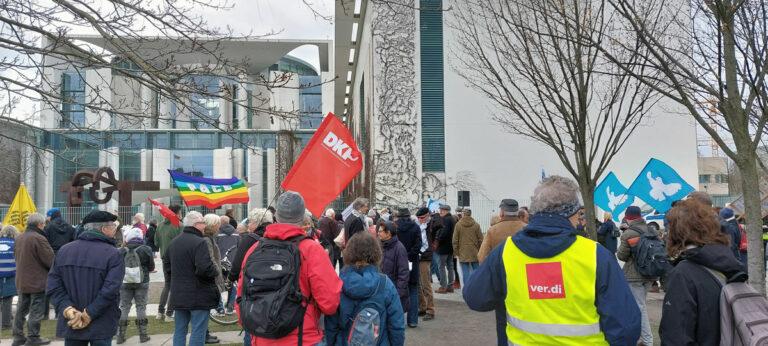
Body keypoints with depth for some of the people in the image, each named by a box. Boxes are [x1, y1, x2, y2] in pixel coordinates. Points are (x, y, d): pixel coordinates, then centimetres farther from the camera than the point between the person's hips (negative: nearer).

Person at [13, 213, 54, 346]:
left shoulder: (19, 238, 6)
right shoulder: (39, 238, -19)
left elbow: (17, 257, 17)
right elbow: (50, 260, -19)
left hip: (21, 281, 8)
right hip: (37, 281, -8)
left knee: (22, 309, 16)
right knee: (36, 310, 1)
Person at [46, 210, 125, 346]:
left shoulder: (64, 250, 4)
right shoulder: (113, 254, -12)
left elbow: (54, 286, -1)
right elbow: (110, 290, -21)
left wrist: (68, 310, -7)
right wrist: (88, 315, -15)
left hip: (70, 325, 4)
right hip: (101, 325, -4)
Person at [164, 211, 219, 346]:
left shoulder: (174, 242, 9)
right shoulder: (200, 242, -18)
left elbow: (166, 265, 17)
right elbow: (205, 268, -26)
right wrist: (216, 273, -8)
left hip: (178, 294, 8)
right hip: (199, 295, -8)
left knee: (179, 330, 16)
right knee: (198, 331, -1)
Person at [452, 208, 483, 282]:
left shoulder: (458, 225, -5)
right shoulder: (476, 225, -3)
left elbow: (455, 240, -2)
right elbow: (480, 239, 1)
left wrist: (456, 251, 8)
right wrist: (480, 251, 11)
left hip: (463, 253, -1)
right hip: (474, 253, 1)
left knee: (465, 272, 2)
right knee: (475, 270, 10)